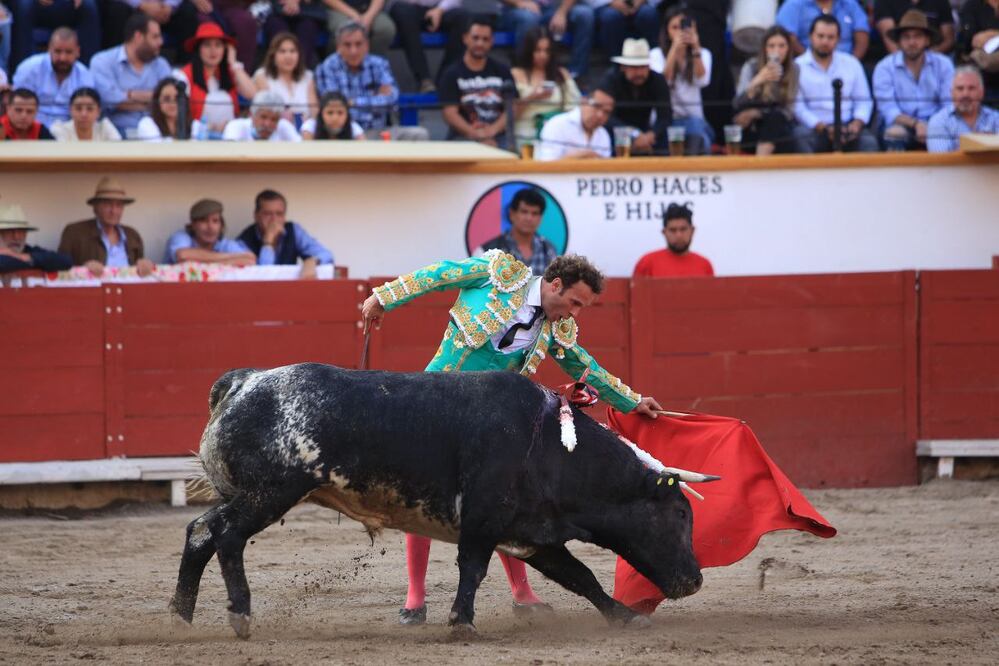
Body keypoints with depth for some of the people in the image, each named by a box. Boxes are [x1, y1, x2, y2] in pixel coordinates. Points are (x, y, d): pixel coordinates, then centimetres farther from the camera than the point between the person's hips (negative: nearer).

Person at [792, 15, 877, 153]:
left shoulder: (851, 64, 17)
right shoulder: (798, 67, 4)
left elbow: (864, 101, 15)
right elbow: (798, 107, -5)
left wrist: (857, 123, -7)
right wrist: (824, 129, -18)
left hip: (847, 127, 3)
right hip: (814, 129, -3)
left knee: (869, 141, -29)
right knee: (802, 139, -37)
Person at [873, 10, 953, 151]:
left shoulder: (943, 64, 4)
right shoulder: (884, 68, -2)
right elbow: (888, 110, -10)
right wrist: (915, 123, -27)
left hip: (935, 127, 1)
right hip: (902, 125, -1)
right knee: (895, 133, -36)